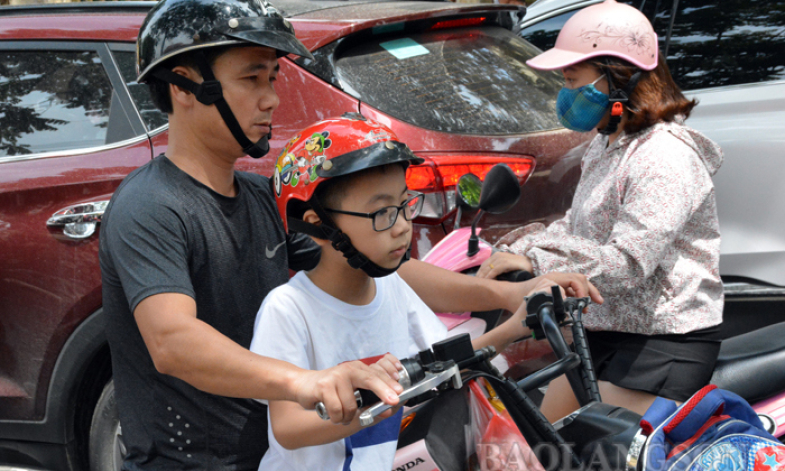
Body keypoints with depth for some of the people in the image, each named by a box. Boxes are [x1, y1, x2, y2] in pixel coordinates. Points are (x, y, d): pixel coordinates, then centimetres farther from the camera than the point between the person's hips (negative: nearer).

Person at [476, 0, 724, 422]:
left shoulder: (665, 158, -21)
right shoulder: (607, 145, 12)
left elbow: (628, 263, -28)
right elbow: (579, 227, 17)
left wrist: (532, 258, -26)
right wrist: (519, 243, 3)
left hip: (662, 344, -10)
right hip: (603, 332, 10)